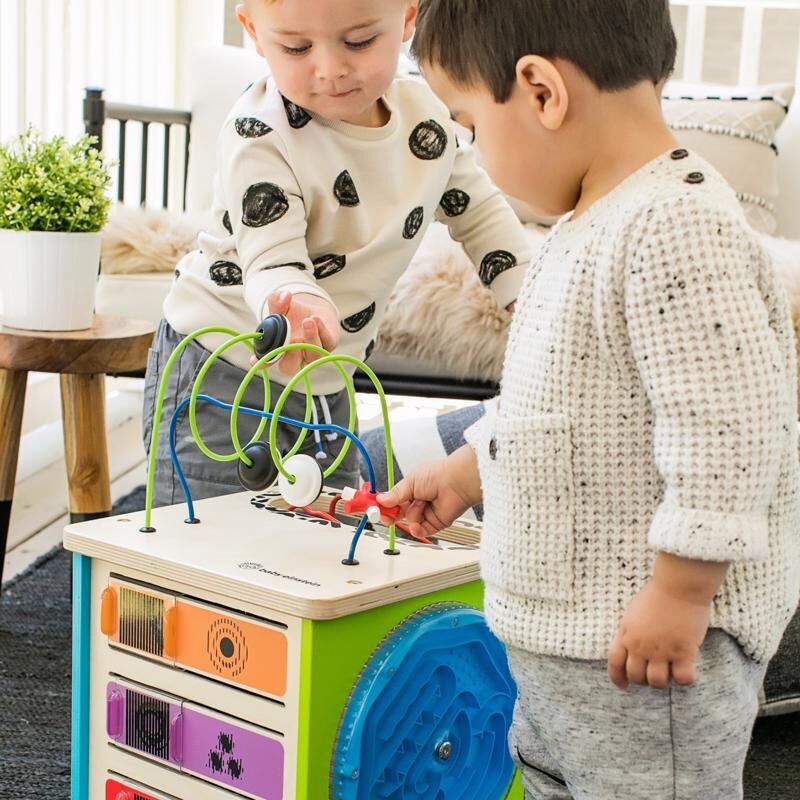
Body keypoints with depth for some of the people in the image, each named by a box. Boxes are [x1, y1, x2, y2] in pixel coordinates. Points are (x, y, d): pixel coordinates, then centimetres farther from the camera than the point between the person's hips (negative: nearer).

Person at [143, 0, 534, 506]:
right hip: (223, 372, -6)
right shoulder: (261, 136, -23)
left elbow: (478, 213, 11)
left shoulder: (427, 115, -4)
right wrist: (295, 304, -54)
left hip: (327, 383, 6)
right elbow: (273, 257, -30)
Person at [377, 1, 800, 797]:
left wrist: (679, 595, -24)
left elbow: (725, 432, -29)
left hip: (650, 642, -10)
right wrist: (462, 474, 26)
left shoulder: (675, 231, -25)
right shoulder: (590, 225, 9)